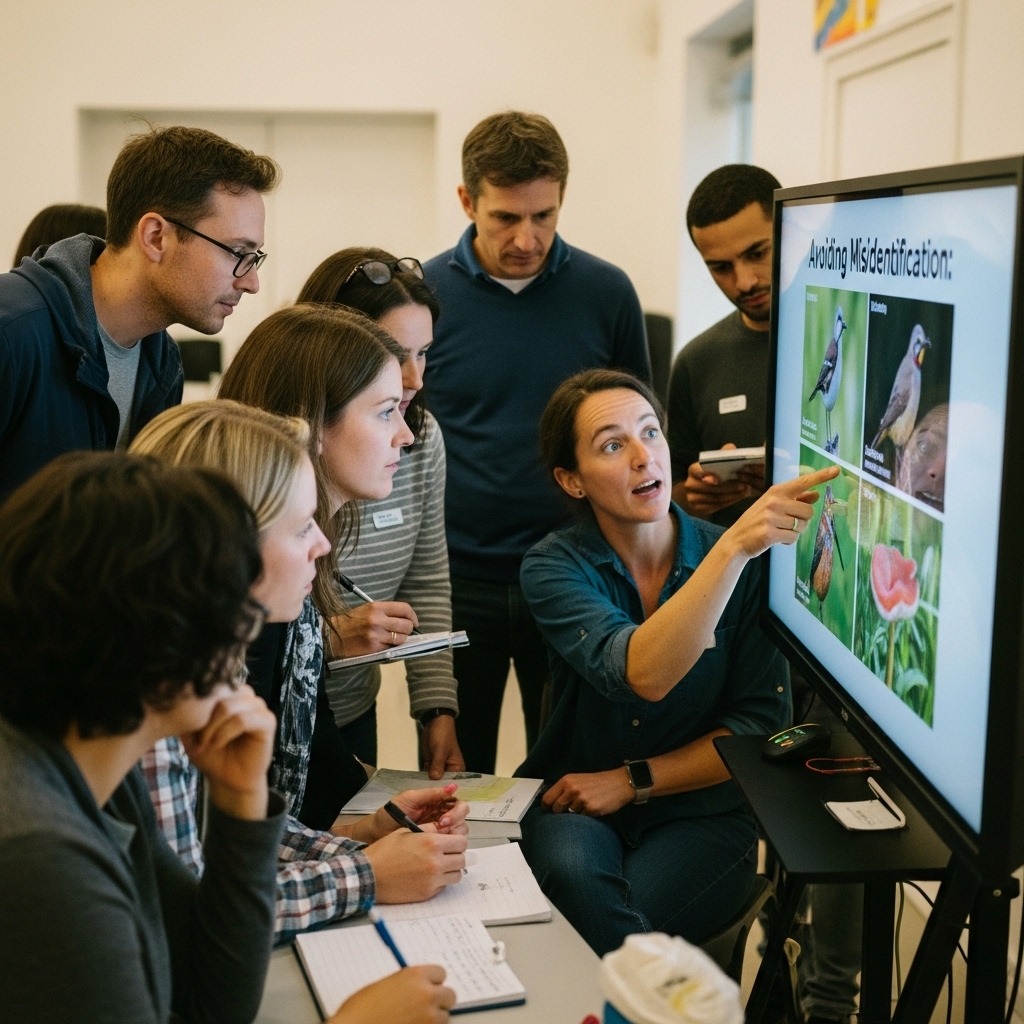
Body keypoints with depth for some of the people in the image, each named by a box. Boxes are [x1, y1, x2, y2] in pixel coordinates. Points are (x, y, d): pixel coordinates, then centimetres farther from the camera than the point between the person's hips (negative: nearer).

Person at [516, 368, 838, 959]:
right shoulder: (554, 567, -7)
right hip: (578, 805, 1)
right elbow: (643, 676, -27)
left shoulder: (747, 563, -4)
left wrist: (632, 782, -13)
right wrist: (732, 549, -38)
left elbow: (763, 724, -4)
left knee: (615, 921, -30)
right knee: (574, 877, -33)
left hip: (701, 812, 0)